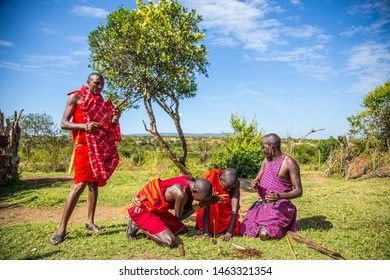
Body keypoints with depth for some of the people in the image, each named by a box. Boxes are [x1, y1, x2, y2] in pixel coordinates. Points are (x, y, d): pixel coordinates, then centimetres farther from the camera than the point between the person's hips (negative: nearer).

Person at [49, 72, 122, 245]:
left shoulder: (102, 102, 17)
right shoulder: (76, 97, 2)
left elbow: (107, 127, 16)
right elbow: (63, 123, -5)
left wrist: (115, 119, -5)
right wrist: (85, 126, -20)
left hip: (102, 146, 6)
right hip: (84, 145, -6)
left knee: (94, 184, 7)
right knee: (80, 184, -14)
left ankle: (90, 222, 15)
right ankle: (62, 229, -7)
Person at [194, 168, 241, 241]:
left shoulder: (236, 183, -26)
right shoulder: (211, 179, -32)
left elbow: (235, 209, -31)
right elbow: (206, 206, -34)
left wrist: (229, 233, -40)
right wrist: (206, 232, -38)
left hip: (227, 214, 1)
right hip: (212, 211, -1)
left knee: (236, 230, -14)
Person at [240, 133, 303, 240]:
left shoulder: (289, 163, -15)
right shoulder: (266, 160, 6)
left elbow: (298, 191, -15)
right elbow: (257, 180, 9)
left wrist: (280, 196, -33)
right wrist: (255, 184, -17)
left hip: (280, 206, -6)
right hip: (262, 204, 6)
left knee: (264, 235, -22)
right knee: (244, 230, -4)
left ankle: (282, 227, 9)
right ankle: (272, 223, 19)